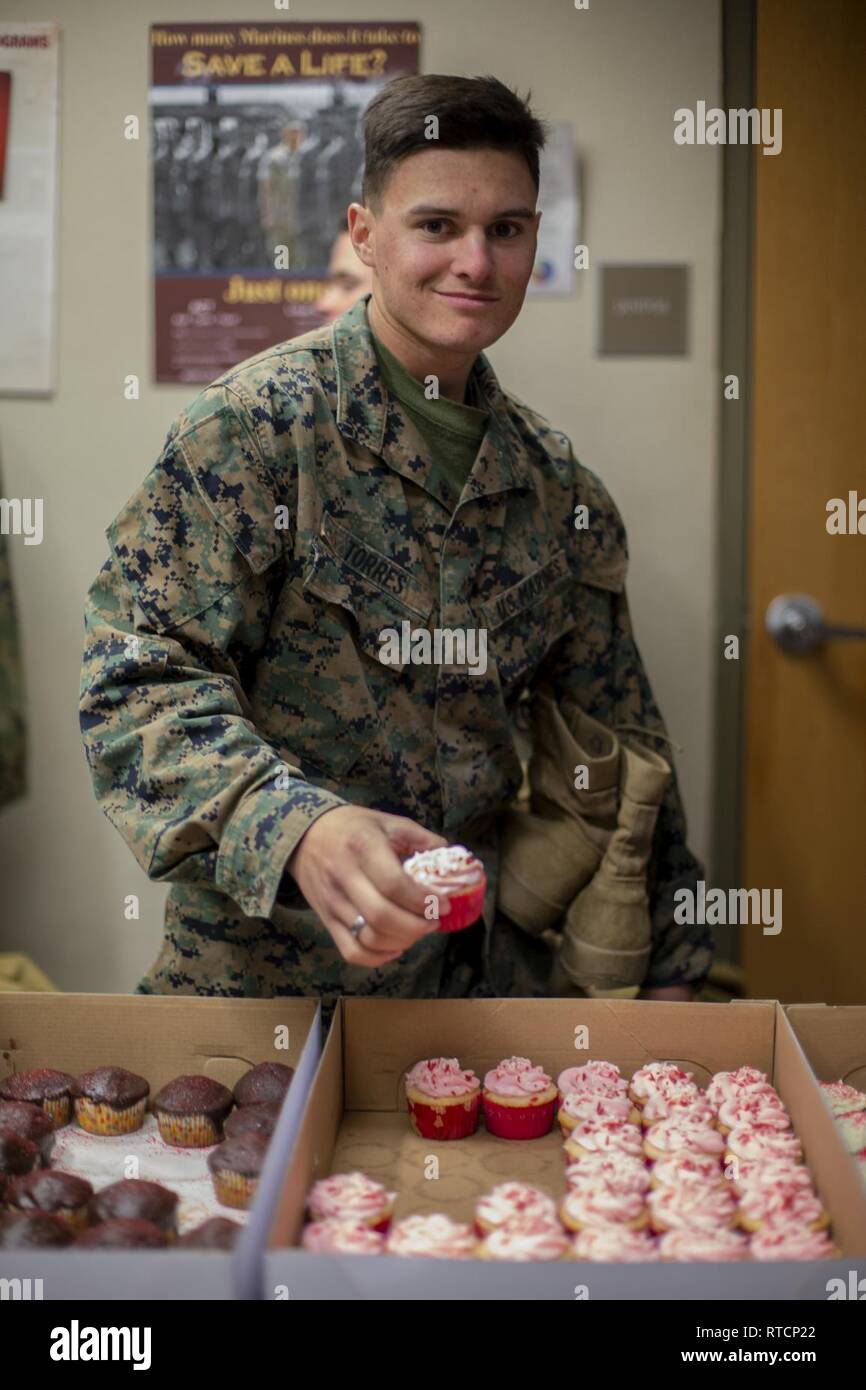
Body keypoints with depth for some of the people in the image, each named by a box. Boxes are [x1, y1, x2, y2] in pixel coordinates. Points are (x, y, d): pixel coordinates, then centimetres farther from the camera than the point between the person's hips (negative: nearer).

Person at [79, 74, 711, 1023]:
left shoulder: (557, 485, 3)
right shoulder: (257, 424, -13)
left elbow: (613, 728, 10)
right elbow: (141, 679, -19)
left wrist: (668, 965, 9)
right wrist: (295, 829, -37)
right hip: (266, 974, -4)